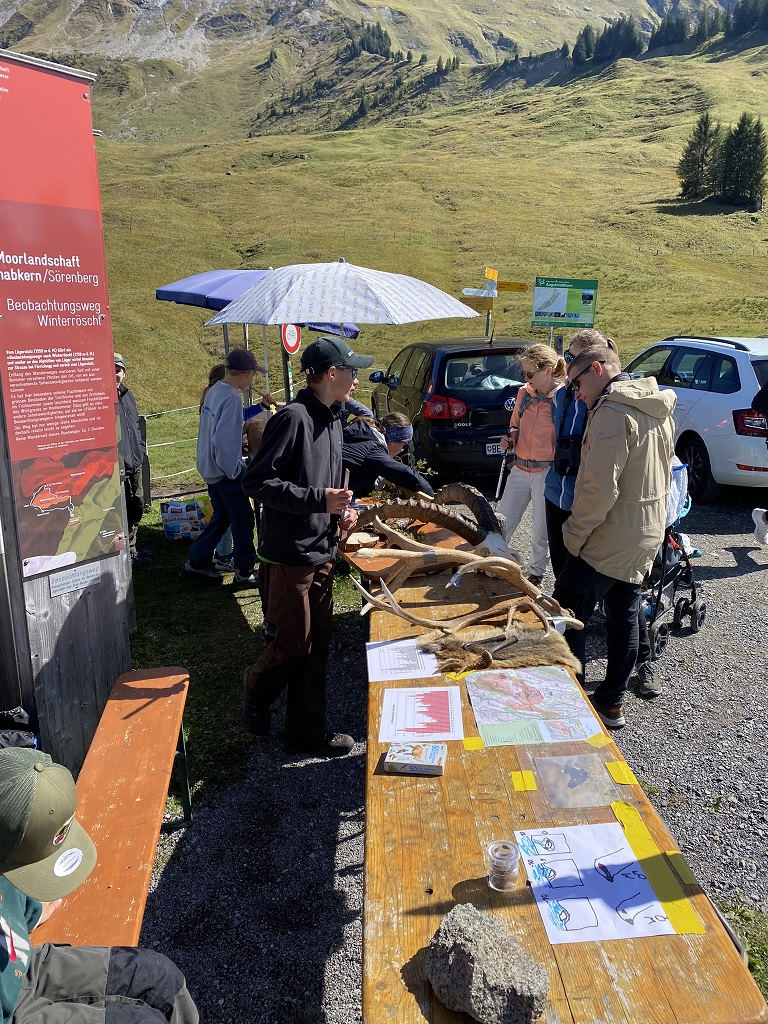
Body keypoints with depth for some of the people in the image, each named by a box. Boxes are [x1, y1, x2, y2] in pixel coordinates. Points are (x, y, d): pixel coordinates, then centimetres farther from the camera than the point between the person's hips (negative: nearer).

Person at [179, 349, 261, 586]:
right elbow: (224, 440, -26)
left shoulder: (214, 390, 7)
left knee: (221, 518, 19)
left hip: (211, 468, 9)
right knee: (243, 521, 3)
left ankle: (195, 563, 25)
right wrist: (233, 471, -16)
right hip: (226, 471, -9)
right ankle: (245, 572, 12)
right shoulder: (231, 398, -22)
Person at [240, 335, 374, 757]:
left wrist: (340, 509, 6)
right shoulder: (294, 417, -16)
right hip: (289, 554, -9)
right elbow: (256, 481, -20)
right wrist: (319, 500, -24)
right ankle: (258, 687, 34)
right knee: (294, 643, 2)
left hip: (322, 552, 9)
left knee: (317, 645, 13)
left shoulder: (332, 421, 13)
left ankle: (308, 729, 26)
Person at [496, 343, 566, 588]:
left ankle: (535, 573, 30)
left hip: (547, 472, -5)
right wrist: (510, 438, 2)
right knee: (502, 523, 10)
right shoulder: (524, 393, 6)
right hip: (520, 469, 5)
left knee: (541, 531, 10)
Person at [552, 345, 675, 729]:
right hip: (648, 536, 10)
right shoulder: (658, 411, 10)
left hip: (607, 540, -10)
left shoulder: (613, 412, -20)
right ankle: (611, 704, 27)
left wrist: (574, 533, -14)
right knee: (623, 621, 16)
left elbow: (600, 488, -26)